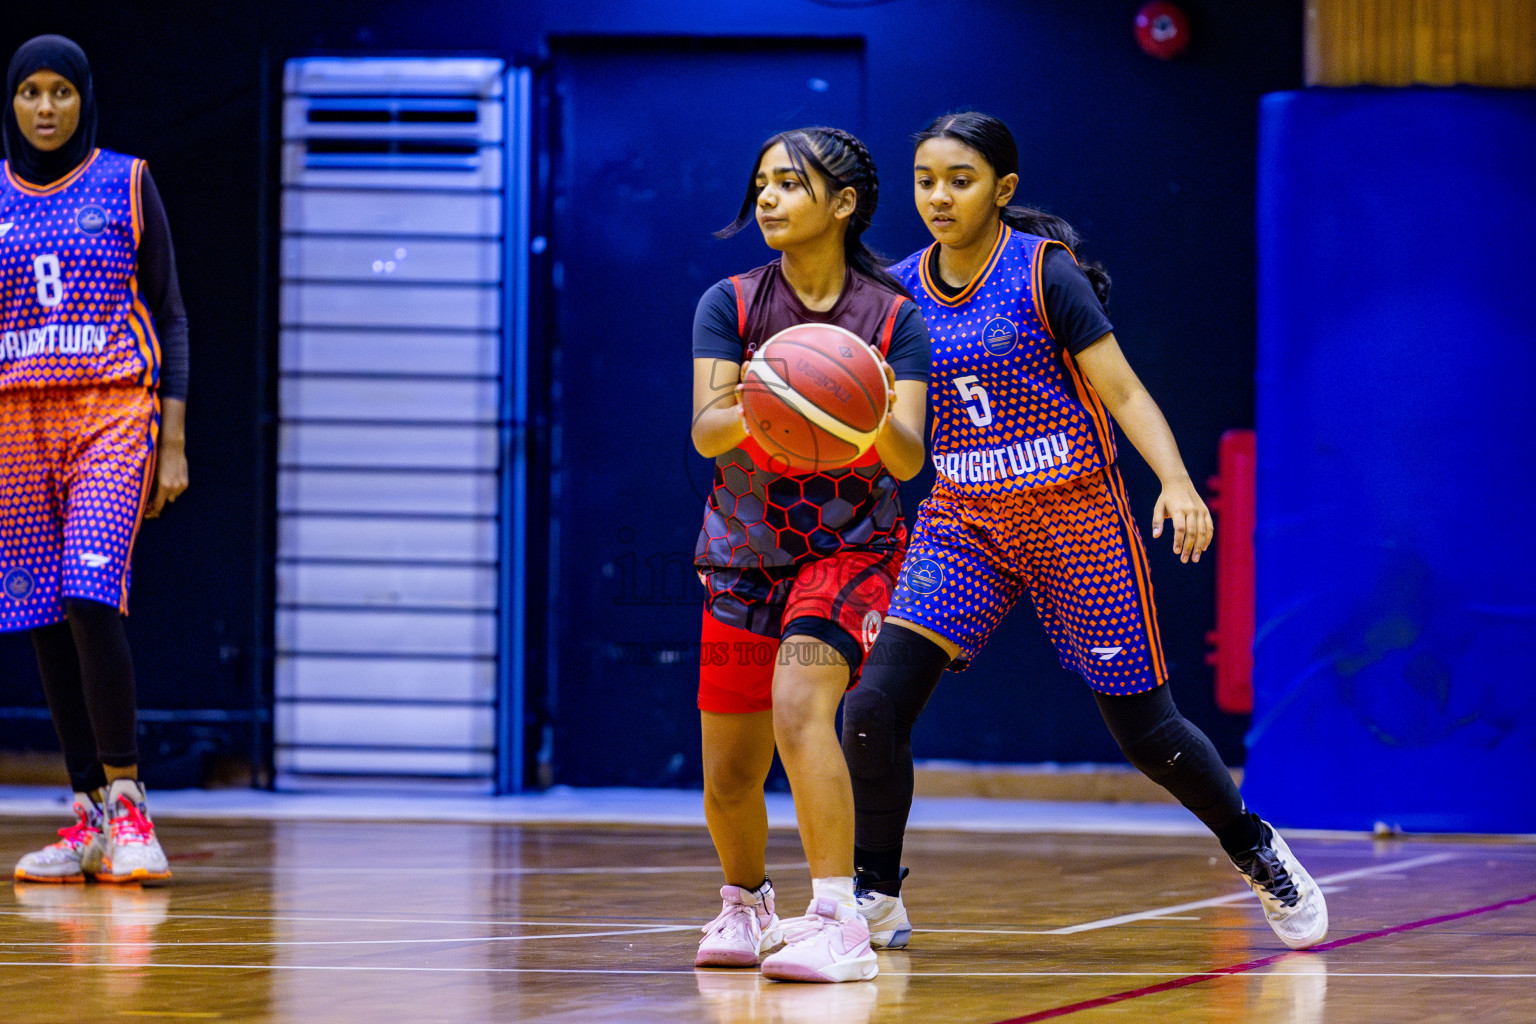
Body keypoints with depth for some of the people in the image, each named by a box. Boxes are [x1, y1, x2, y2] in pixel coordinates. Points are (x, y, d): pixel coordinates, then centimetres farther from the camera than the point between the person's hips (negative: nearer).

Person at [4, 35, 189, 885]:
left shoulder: (125, 184, 4)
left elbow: (169, 318, 5)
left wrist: (173, 446, -2)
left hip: (110, 414, -3)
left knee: (90, 597, -19)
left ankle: (125, 800, -12)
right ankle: (88, 819, 7)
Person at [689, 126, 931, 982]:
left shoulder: (894, 318, -8)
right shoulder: (730, 305, -4)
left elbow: (909, 461, -16)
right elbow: (704, 431, -16)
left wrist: (879, 417, -39)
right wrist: (751, 410, -39)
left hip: (852, 546, -3)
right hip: (743, 555, 3)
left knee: (799, 709, -31)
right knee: (729, 785, 7)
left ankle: (840, 923, -32)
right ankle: (746, 903, 39)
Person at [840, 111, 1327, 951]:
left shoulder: (1046, 273, -11)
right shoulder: (900, 290, 2)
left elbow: (1123, 392, -14)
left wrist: (1177, 482, -28)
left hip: (1075, 521, -3)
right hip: (962, 525, 4)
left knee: (1144, 728, 3)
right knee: (872, 705, -14)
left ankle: (1254, 850, 30)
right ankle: (875, 899, 3)